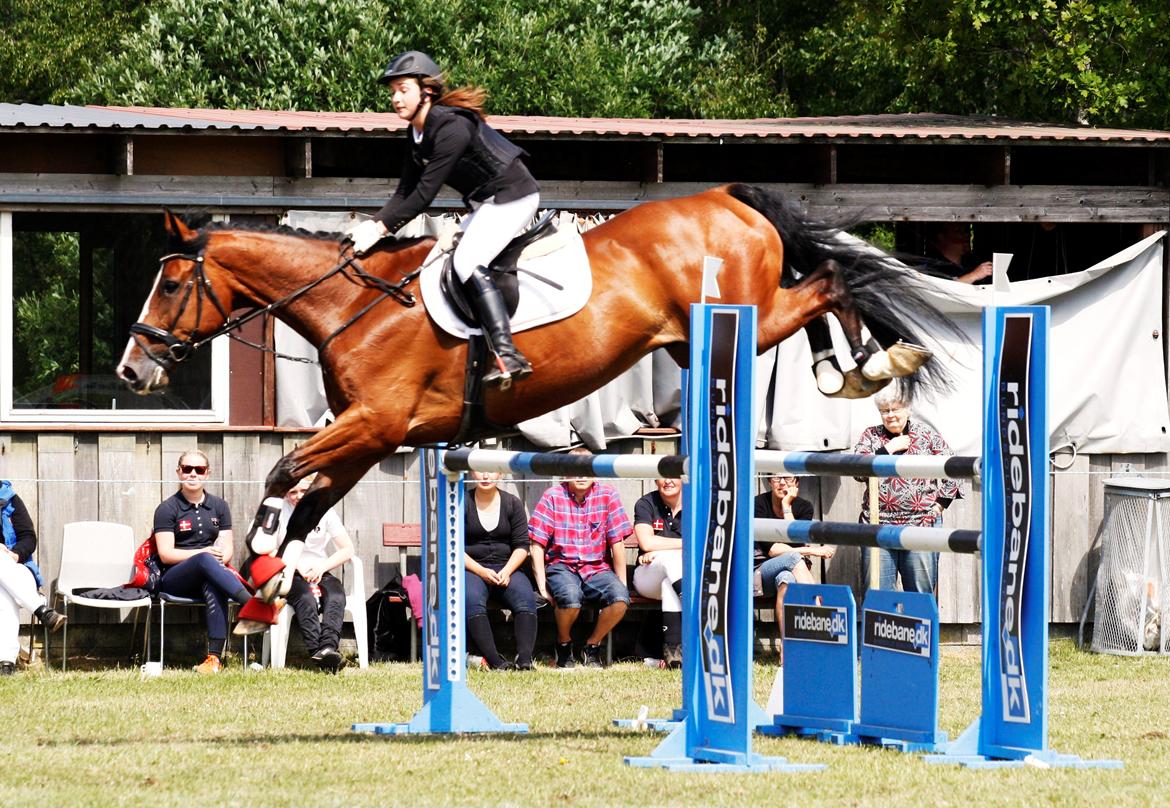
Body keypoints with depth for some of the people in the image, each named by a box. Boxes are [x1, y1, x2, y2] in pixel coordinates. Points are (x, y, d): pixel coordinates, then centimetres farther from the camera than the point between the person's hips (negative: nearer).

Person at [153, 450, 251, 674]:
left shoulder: (219, 507, 18)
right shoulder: (167, 509, 7)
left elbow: (227, 550, 10)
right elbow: (166, 554, -4)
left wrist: (219, 559, -14)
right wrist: (203, 554, -15)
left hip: (207, 578, 2)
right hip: (174, 579, -2)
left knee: (213, 588, -38)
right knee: (206, 561, -37)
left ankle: (215, 658, -49)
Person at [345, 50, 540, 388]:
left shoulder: (452, 128, -23)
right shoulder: (416, 134, 7)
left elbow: (424, 194, -25)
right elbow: (405, 192, 7)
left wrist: (382, 228, -22)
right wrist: (373, 223, -8)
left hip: (513, 197, -11)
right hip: (487, 205, 11)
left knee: (467, 262, -24)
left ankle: (508, 355, -32)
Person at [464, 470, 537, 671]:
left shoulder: (512, 503, 12)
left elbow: (522, 545, 7)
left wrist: (507, 571, -11)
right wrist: (481, 571, -15)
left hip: (506, 568, 2)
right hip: (470, 569, -2)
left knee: (525, 597, -30)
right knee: (472, 600, -35)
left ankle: (524, 658, -39)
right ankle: (494, 660, -43)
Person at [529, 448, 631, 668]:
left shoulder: (607, 495, 2)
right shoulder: (552, 497, 0)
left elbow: (617, 542, 2)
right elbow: (537, 544, -2)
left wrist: (621, 583, -3)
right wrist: (541, 585, -11)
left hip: (597, 568, 2)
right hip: (562, 566, -2)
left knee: (620, 598, -30)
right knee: (570, 597, -36)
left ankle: (592, 646, -4)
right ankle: (564, 644, -3)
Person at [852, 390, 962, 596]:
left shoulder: (926, 434, 7)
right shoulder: (871, 436, 10)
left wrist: (941, 503, 2)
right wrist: (888, 449, -8)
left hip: (921, 523, -1)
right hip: (878, 523, 1)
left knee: (921, 593, 0)